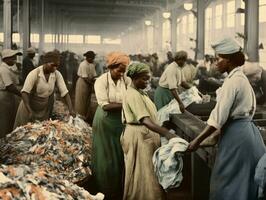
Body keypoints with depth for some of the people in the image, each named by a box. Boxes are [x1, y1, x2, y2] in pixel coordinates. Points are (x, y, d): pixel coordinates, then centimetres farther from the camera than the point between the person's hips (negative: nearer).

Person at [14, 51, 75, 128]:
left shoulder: (57, 75, -11)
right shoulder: (34, 73, -23)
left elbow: (64, 92, -12)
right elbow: (24, 92, -28)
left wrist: (71, 109, -23)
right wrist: (29, 110, -39)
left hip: (44, 109, 4)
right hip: (30, 107, -3)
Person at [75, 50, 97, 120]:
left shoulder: (92, 65, 2)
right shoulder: (83, 65, -22)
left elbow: (94, 75, 1)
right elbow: (85, 78, -23)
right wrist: (92, 84, -21)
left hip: (89, 84, 8)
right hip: (82, 83, -8)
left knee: (87, 101, 15)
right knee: (81, 101, 2)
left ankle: (85, 116, 26)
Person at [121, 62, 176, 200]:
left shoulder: (140, 92, 10)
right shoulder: (133, 95, -21)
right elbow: (145, 121, -32)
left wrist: (163, 132, 22)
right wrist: (166, 133, -40)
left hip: (146, 134, 10)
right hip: (139, 136, -10)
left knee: (148, 171, 16)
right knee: (143, 173, 1)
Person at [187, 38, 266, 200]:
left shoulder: (232, 81, -17)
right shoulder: (241, 77, 11)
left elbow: (218, 117, -22)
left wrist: (197, 140, -17)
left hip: (236, 134, -9)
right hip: (246, 130, 9)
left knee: (227, 182, 2)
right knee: (245, 181, 18)